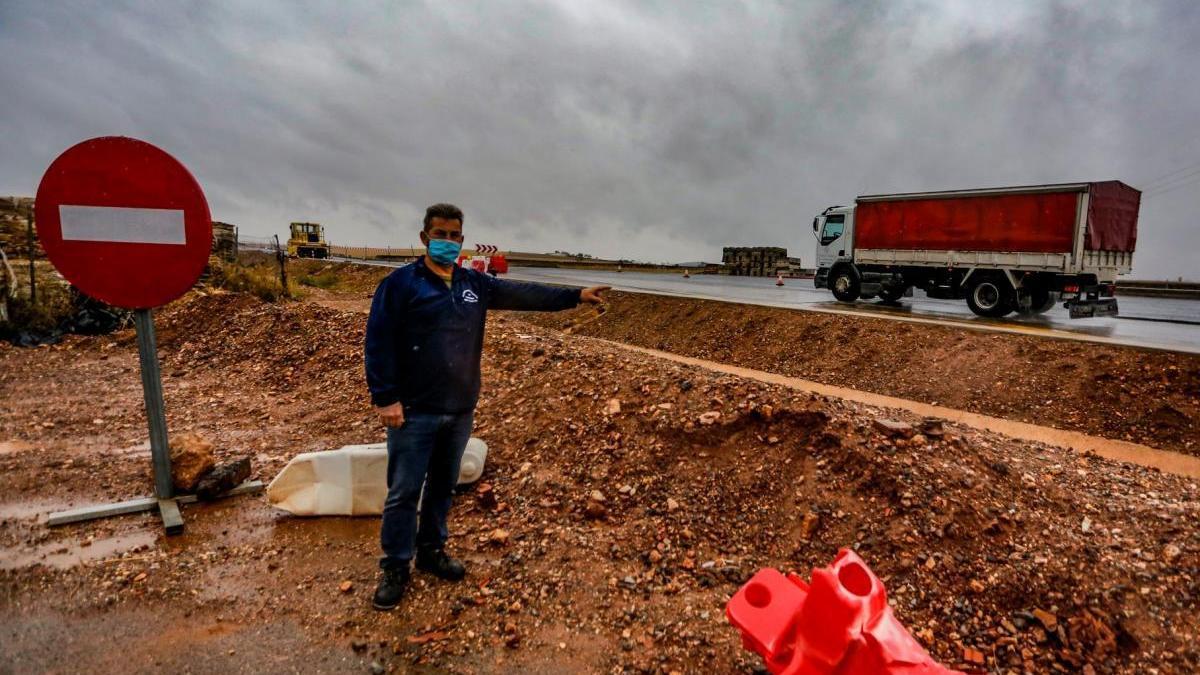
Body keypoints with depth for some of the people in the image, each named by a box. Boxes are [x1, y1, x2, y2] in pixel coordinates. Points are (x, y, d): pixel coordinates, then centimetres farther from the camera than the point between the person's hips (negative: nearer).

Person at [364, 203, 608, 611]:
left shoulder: (475, 284, 8)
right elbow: (378, 343, -11)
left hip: (460, 410, 5)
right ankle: (395, 568, 21)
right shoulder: (401, 283, -8)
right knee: (404, 493, 4)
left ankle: (431, 552, 36)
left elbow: (525, 295, 8)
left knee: (443, 486, 18)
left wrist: (576, 296, 5)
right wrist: (385, 397, -16)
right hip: (414, 411, -5)